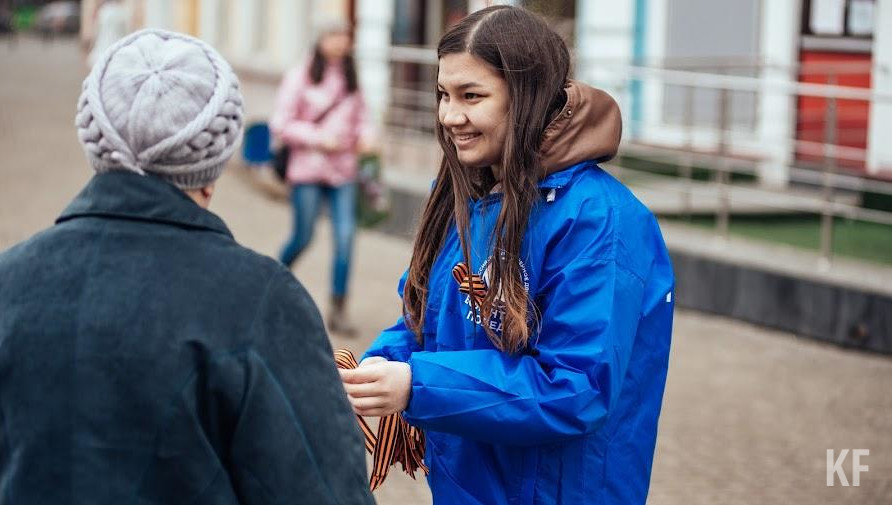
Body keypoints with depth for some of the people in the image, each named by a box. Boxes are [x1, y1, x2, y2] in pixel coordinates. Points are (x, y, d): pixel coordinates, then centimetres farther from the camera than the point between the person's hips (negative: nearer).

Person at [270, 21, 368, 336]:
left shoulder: (351, 80, 10)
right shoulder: (300, 77, -4)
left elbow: (360, 119, 20)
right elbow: (280, 124, -5)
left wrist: (363, 136, -1)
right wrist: (318, 138, -13)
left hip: (343, 170, 4)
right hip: (308, 168, -3)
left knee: (346, 236, -6)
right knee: (303, 237, 3)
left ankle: (338, 311, -1)